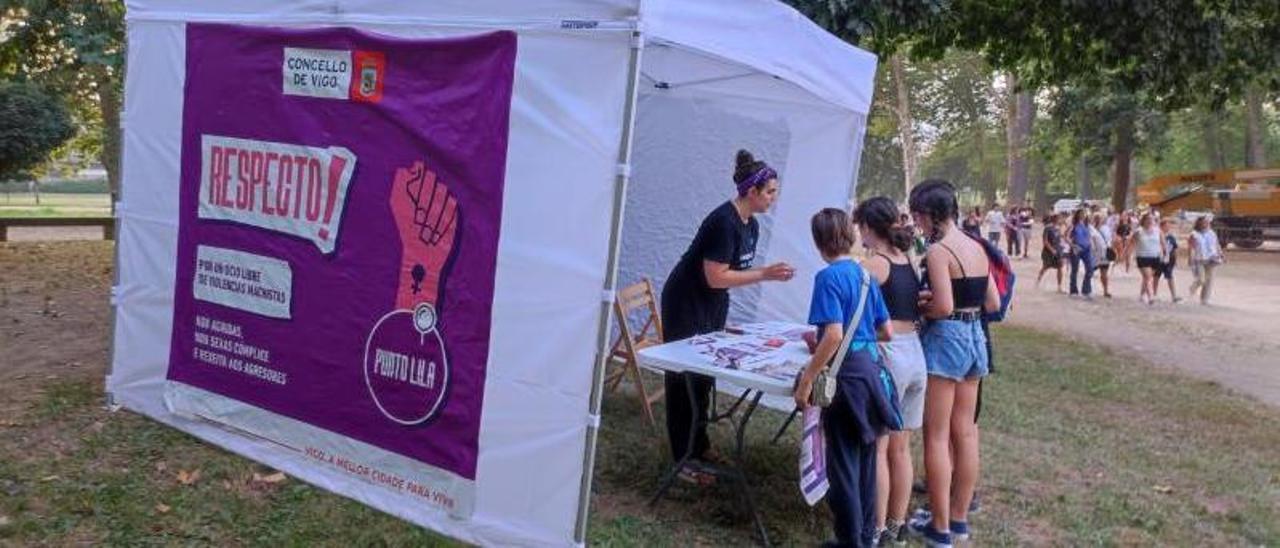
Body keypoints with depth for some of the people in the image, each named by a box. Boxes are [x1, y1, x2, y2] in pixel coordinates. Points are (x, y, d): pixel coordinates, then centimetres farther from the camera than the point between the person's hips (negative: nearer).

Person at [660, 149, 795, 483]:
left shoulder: (751, 225, 4)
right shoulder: (724, 221, -24)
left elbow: (737, 270, 7)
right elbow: (716, 277, -27)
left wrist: (770, 274, -9)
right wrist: (765, 274, -24)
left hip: (713, 306, 9)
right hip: (686, 305, -9)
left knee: (705, 374, 15)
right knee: (686, 376, -5)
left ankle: (699, 446, 26)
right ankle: (684, 461, 1)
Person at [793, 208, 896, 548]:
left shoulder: (829, 277, -15)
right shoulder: (864, 274, 8)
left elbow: (834, 335, -25)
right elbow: (887, 332, 12)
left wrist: (806, 380, -20)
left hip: (846, 375, -8)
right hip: (871, 369, 8)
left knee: (842, 463, 4)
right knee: (865, 457, 18)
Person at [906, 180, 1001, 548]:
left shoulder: (938, 251, -16)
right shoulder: (977, 248, 9)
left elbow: (943, 307, -23)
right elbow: (993, 303, 12)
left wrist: (921, 308, -4)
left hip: (945, 339, -8)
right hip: (974, 338, 8)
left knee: (937, 437, 0)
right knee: (966, 433, 14)